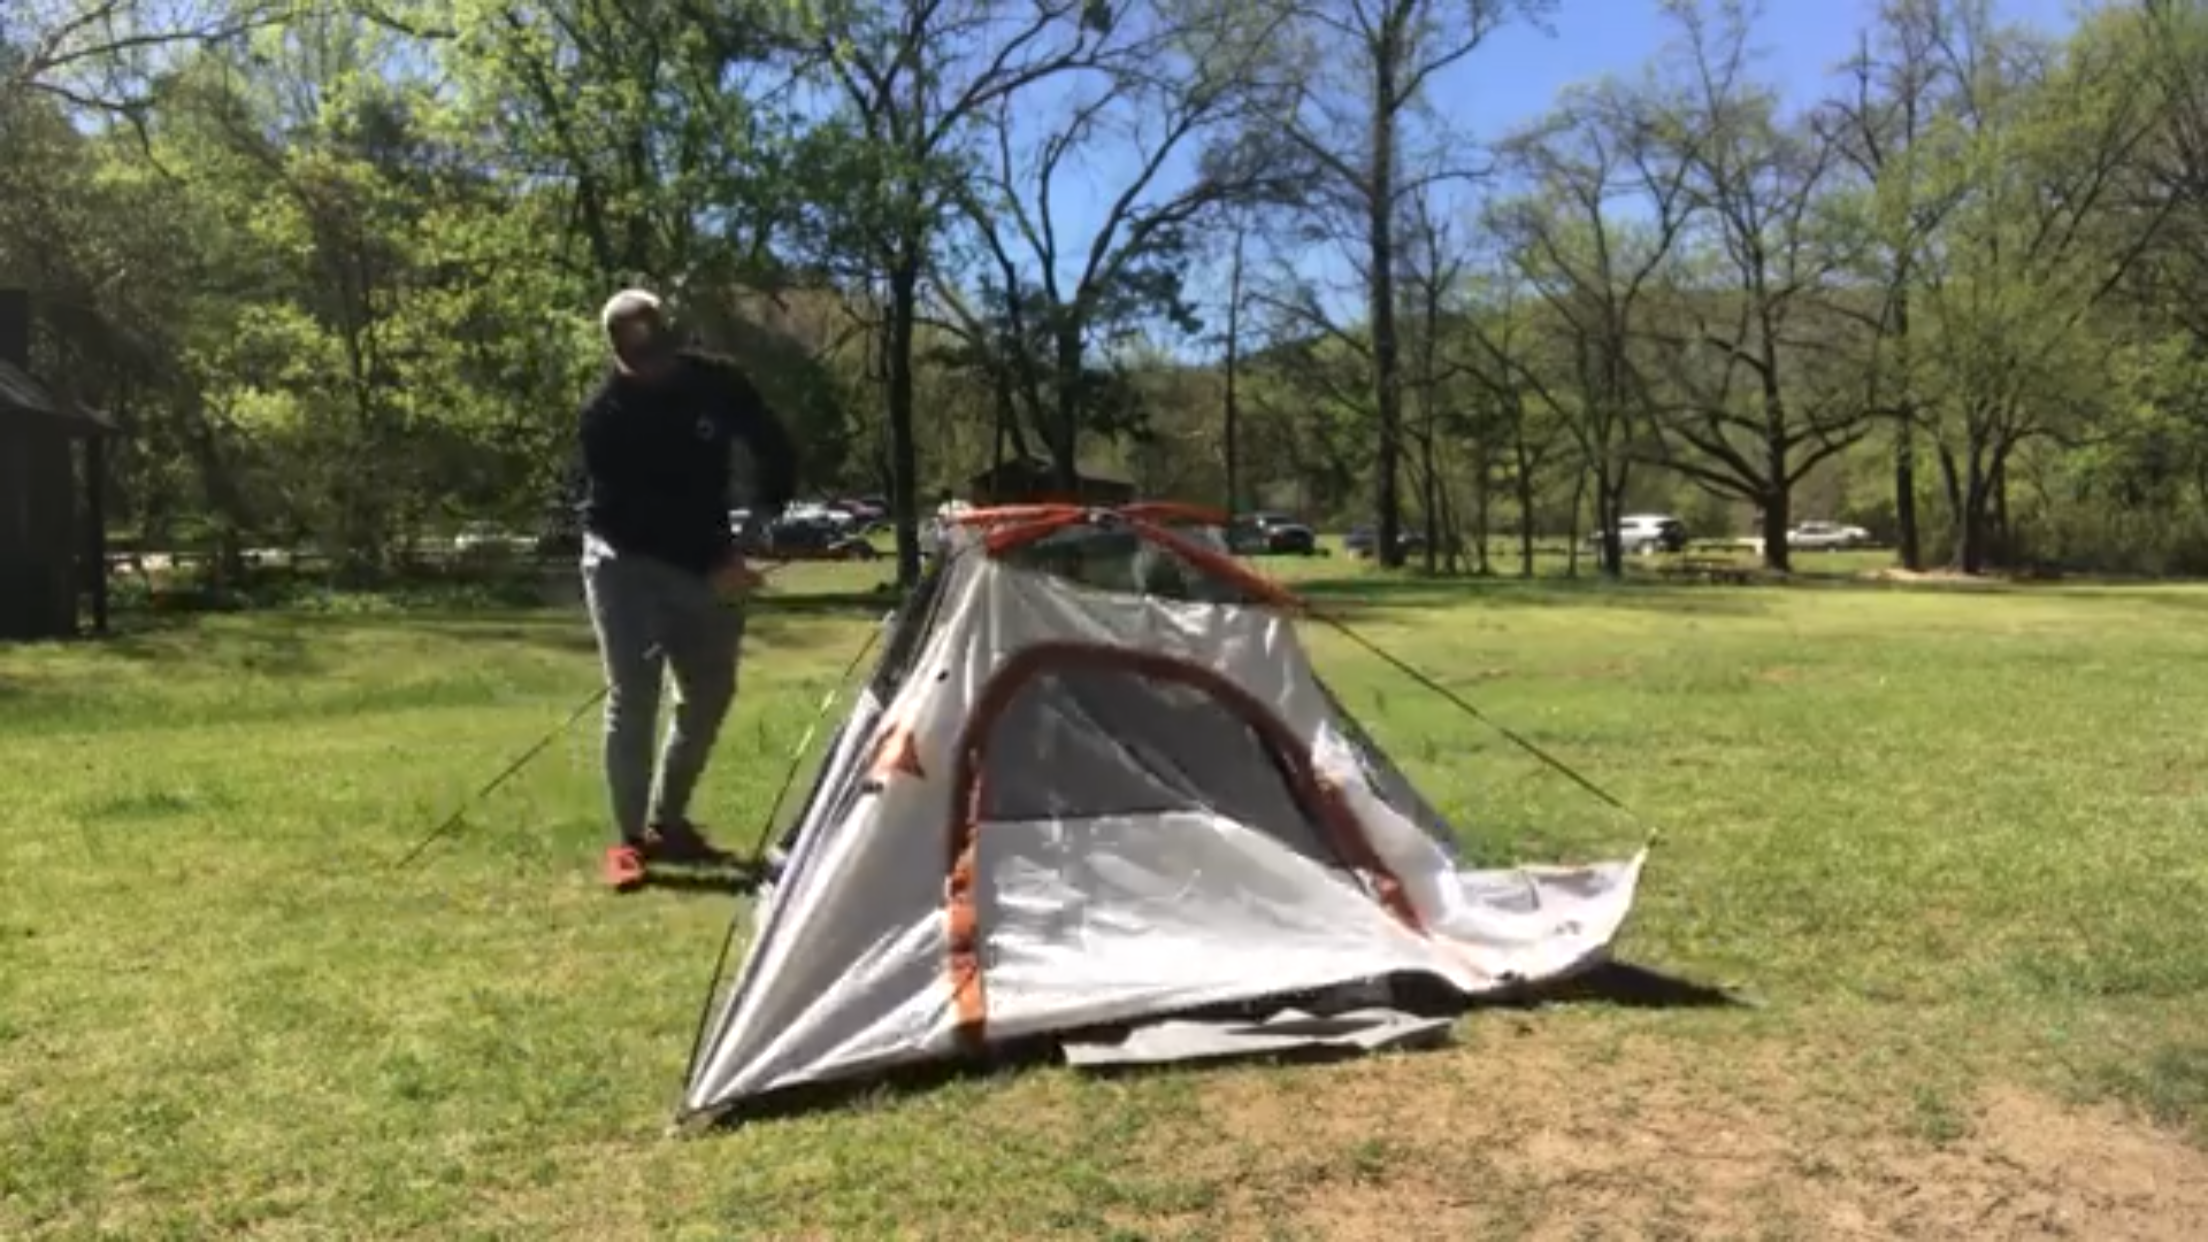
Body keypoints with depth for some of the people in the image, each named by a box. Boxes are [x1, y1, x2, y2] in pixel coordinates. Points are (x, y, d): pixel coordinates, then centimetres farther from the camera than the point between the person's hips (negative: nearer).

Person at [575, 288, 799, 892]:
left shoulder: (716, 380, -8)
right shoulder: (605, 412, -20)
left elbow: (776, 450, 5)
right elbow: (629, 512, -23)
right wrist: (711, 564, -27)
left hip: (704, 562, 5)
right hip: (625, 560, -5)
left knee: (710, 692, 7)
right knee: (632, 697, -10)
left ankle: (668, 822, 20)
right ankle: (629, 838, -2)